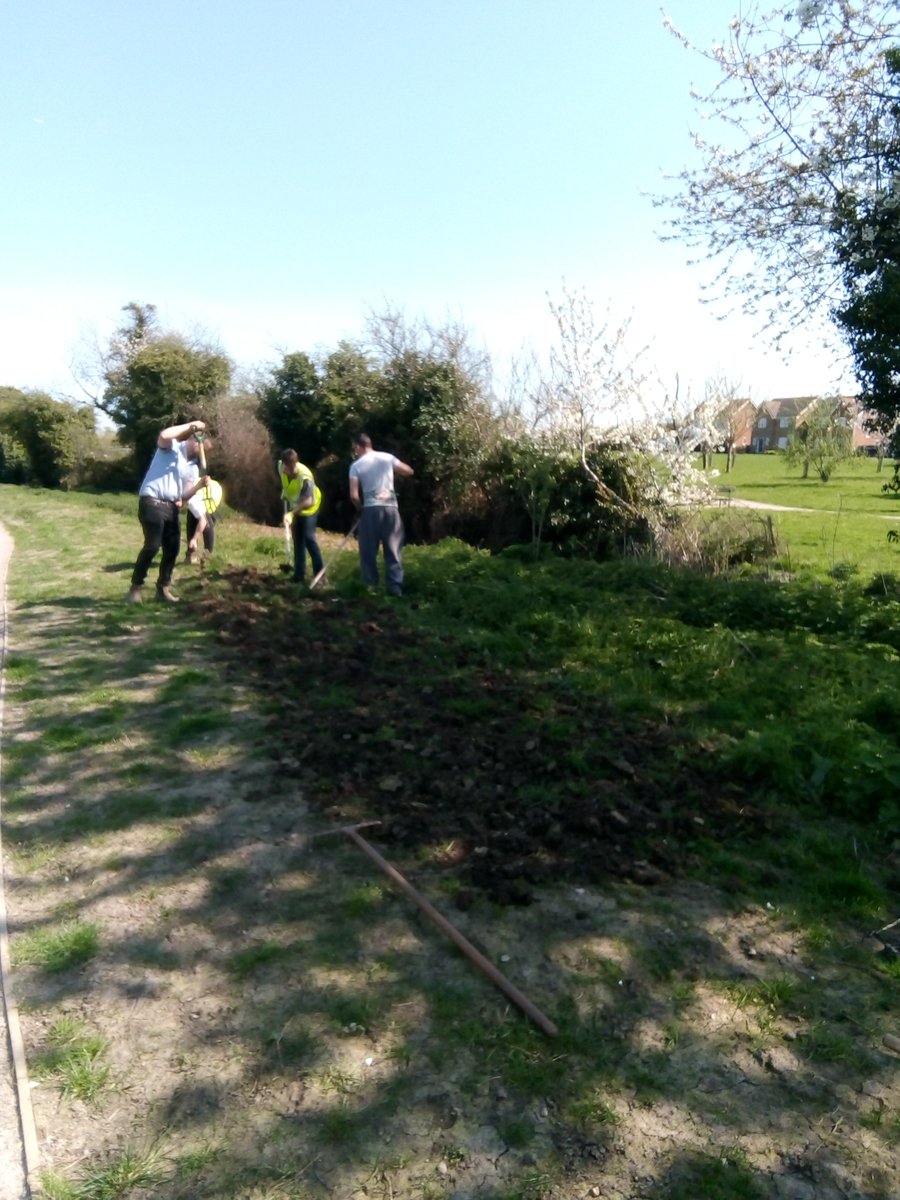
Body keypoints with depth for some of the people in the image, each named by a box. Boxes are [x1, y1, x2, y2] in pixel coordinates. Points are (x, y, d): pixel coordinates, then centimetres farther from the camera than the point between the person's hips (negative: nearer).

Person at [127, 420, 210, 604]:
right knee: (152, 546, -12)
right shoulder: (172, 446, 0)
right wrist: (190, 425, -16)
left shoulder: (193, 468, 17)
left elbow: (185, 495, 10)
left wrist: (200, 485, -10)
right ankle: (136, 587, 1)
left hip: (172, 507, 8)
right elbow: (164, 435, -25)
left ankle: (163, 588, 18)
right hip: (152, 503, -8)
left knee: (173, 548, 5)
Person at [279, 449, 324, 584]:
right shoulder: (282, 469, -17)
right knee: (297, 540, 8)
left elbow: (308, 501, -37)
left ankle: (319, 572, -3)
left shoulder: (304, 477, -36)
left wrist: (292, 512, -44)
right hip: (294, 508, 7)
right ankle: (299, 573, 15)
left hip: (308, 508, -6)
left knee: (309, 538, -12)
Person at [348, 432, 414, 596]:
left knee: (369, 551, 8)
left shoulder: (356, 465, 1)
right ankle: (395, 588, 0)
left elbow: (354, 495, -6)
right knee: (394, 551, 4)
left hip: (371, 509, -2)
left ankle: (370, 587, 11)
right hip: (391, 508, 2)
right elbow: (409, 471, 18)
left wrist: (360, 508, 12)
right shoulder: (387, 457, 7)